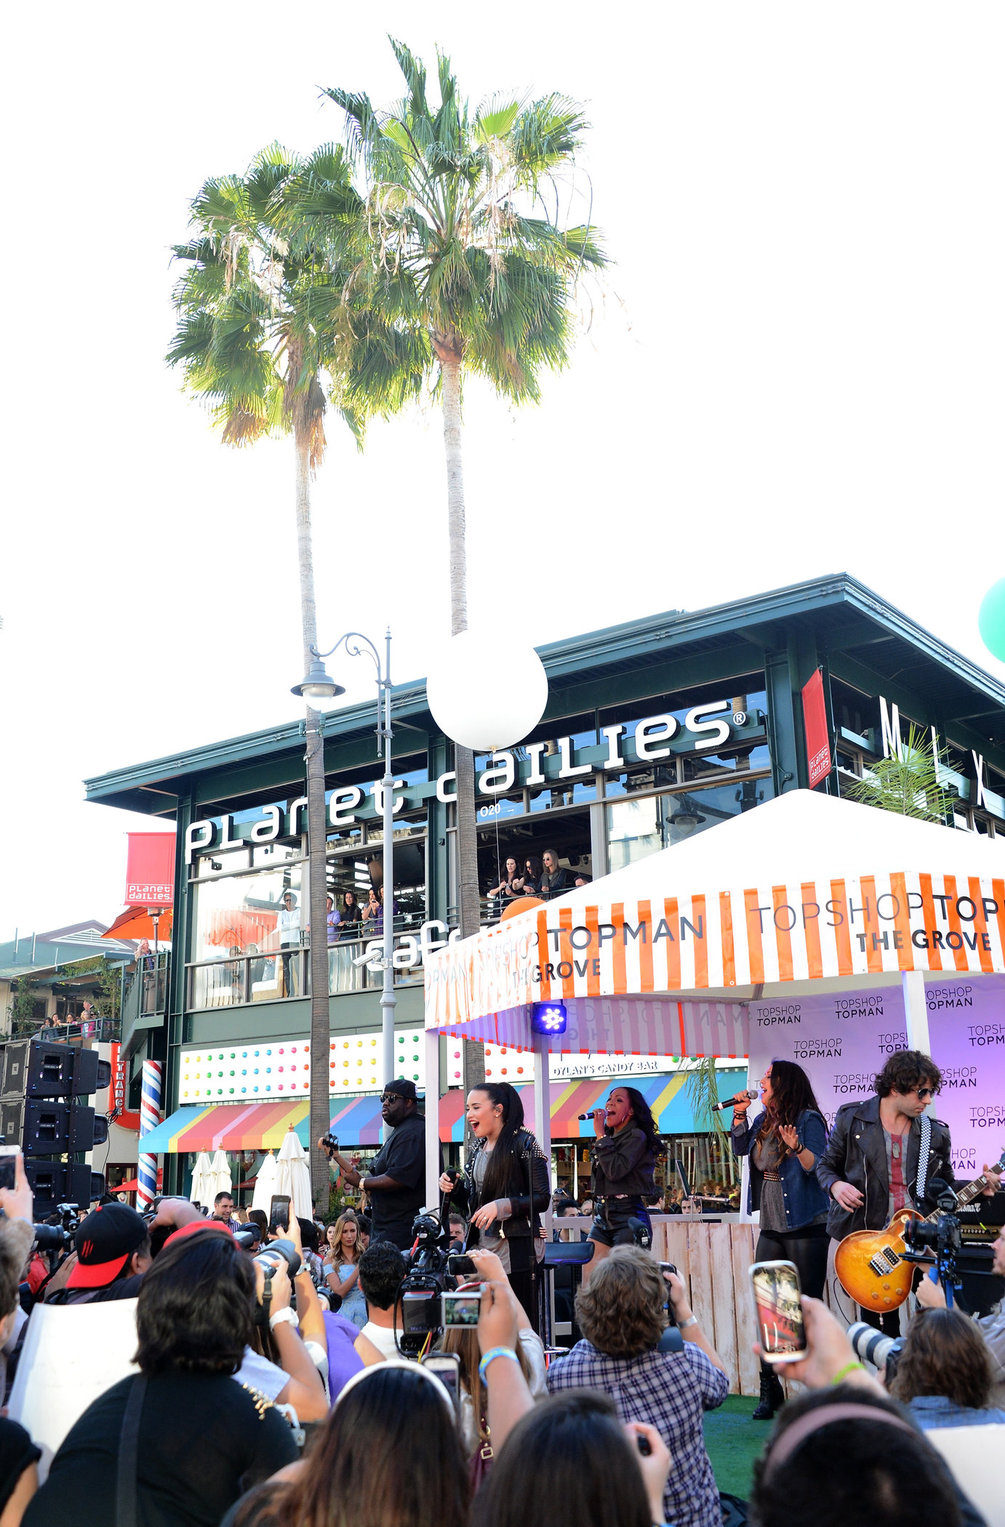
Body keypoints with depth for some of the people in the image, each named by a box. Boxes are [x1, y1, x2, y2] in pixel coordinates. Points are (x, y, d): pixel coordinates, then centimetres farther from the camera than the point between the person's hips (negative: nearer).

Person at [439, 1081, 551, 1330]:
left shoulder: (523, 1144, -7)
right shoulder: (477, 1150, 15)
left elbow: (542, 1198, -11)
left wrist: (501, 1206, -21)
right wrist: (453, 1189, 2)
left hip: (515, 1251, -7)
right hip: (480, 1247, 7)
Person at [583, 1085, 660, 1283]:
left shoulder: (637, 1136, -4)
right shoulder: (610, 1138, 19)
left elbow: (615, 1170, -18)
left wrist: (601, 1135, -13)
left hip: (628, 1215, -8)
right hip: (602, 1215, 8)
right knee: (588, 1282, -1)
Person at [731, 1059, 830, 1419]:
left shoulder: (807, 1120, -9)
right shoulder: (763, 1121, 12)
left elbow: (819, 1167, -15)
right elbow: (741, 1149, 23)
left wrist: (796, 1147, -32)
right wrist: (739, 1115, 11)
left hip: (805, 1229, -7)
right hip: (770, 1230, 7)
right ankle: (769, 1393, 13)